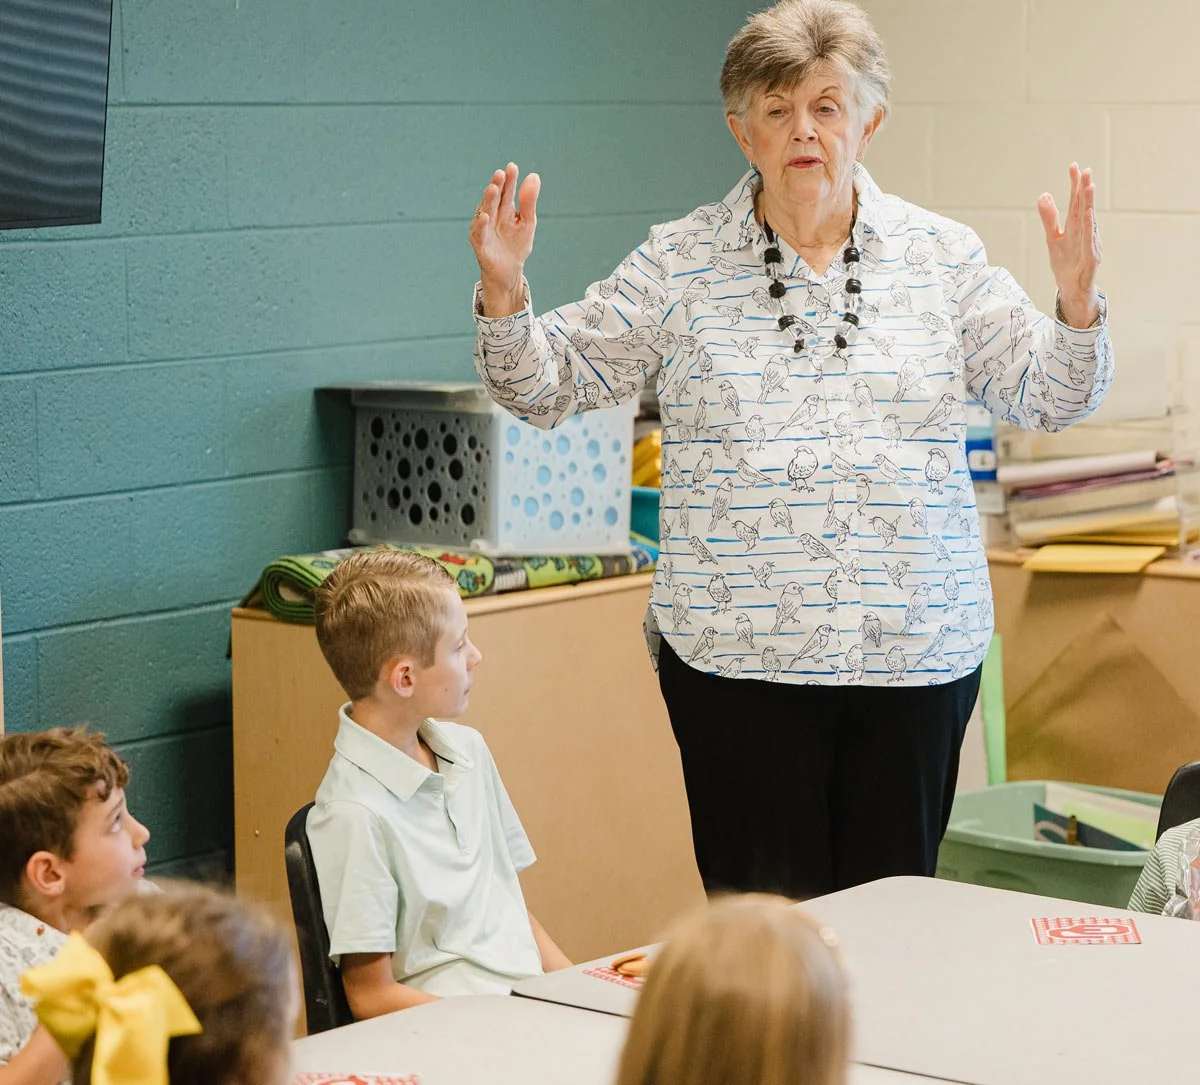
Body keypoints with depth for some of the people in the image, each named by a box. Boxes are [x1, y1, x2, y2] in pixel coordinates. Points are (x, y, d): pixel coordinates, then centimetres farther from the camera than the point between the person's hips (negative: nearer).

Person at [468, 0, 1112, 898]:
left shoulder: (941, 255, 7)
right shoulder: (681, 263, 2)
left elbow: (1046, 399, 6)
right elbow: (549, 386, 3)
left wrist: (1076, 303, -13)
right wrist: (504, 295, -15)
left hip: (917, 650, 2)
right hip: (737, 655, -2)